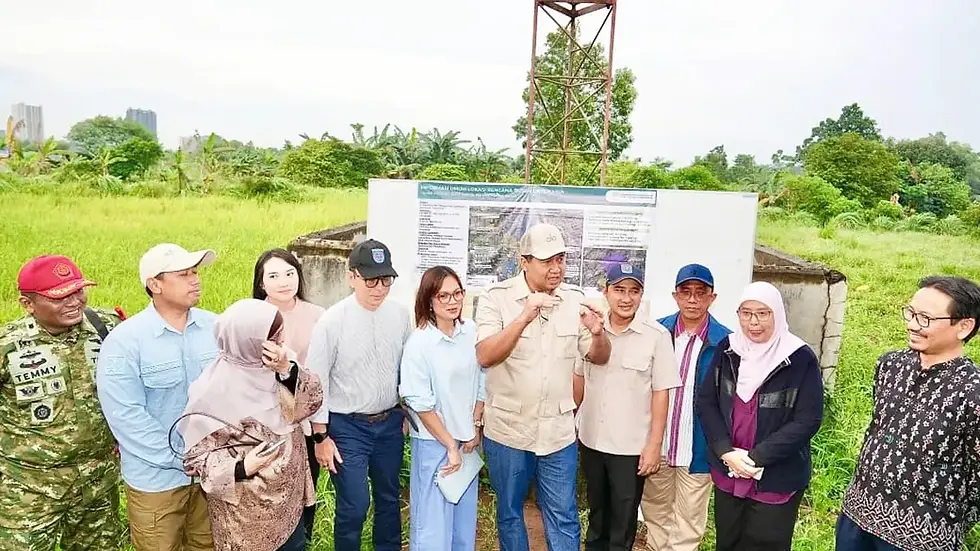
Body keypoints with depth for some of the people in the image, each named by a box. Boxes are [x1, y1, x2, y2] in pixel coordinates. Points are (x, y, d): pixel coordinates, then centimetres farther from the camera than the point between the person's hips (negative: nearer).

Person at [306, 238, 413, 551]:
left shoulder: (400, 315, -7)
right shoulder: (332, 321, -17)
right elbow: (316, 381, -10)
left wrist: (409, 413, 12)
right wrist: (321, 436, -7)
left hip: (390, 422, 4)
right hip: (347, 425, -3)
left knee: (389, 499, 19)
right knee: (354, 505, -1)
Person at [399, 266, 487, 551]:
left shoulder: (471, 331, -4)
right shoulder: (418, 343, -17)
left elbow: (481, 382, 6)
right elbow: (420, 403, -14)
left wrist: (475, 428, 3)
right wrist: (450, 446, -10)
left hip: (467, 439, 5)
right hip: (434, 442, -5)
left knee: (466, 518, 18)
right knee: (433, 523, 7)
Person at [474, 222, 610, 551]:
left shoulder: (575, 299, -1)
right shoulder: (496, 297, -11)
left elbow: (599, 358, 4)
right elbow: (485, 357, -23)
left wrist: (599, 333, -18)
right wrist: (524, 318, -34)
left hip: (558, 432, 2)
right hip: (507, 430, -1)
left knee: (564, 519, 11)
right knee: (509, 513, 18)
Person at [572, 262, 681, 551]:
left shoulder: (657, 335, -14)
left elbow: (661, 393, -10)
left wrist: (654, 444, -9)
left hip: (632, 446, -3)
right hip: (591, 440, 4)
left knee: (623, 521, 13)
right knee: (596, 512, 23)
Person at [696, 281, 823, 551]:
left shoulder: (801, 359, -12)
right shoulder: (727, 349, -2)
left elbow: (808, 420, -14)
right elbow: (706, 402, -1)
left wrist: (756, 457, -17)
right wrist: (726, 452, -13)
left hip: (777, 480, -3)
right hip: (727, 474, 4)